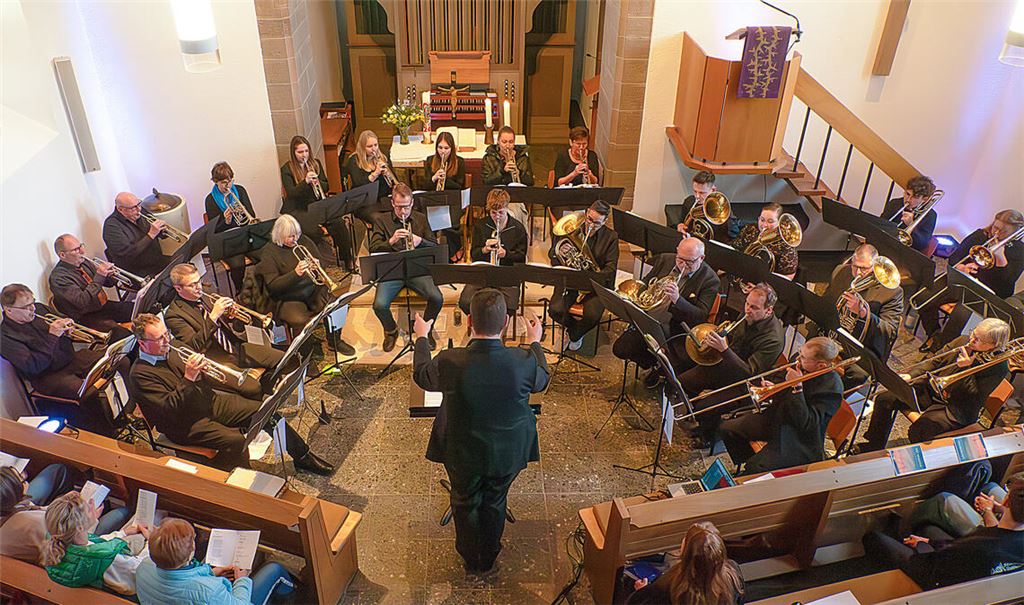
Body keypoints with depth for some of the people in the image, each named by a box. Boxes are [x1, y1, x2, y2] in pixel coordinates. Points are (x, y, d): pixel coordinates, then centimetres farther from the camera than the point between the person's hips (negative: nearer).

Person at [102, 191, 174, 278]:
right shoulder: (111, 226, -15)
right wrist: (151, 235, -25)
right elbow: (128, 253, -25)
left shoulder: (140, 214, 5)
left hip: (159, 261, 7)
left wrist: (162, 230, -8)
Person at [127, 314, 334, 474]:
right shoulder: (140, 375, -16)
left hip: (208, 401, 7)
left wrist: (199, 366, -8)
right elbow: (168, 408, -25)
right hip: (184, 424, -7)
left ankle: (303, 457, 10)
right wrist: (189, 377, -32)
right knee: (235, 440, -31)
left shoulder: (170, 352, 7)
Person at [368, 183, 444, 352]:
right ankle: (391, 331, 10)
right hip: (391, 270, -1)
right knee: (379, 305, -25)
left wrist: (420, 241, -10)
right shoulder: (381, 220, 7)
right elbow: (373, 250, -1)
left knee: (437, 299, -24)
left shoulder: (421, 219, 13)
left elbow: (435, 247, 12)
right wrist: (391, 241, -19)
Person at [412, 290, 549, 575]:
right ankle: (488, 558, 51)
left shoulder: (450, 362, -30)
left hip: (464, 454, -1)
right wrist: (535, 342, 13)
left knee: (466, 503, 27)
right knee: (495, 503, 28)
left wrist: (422, 336, 12)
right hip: (508, 453, 1)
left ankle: (471, 560, 50)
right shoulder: (524, 361, -29)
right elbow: (541, 381, -3)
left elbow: (421, 376, -5)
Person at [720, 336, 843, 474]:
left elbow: (806, 423, -29)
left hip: (800, 440, -8)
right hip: (778, 417, 8)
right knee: (727, 429, 4)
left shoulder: (832, 387, -25)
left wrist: (797, 387, -29)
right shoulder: (803, 367, -3)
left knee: (755, 469, -24)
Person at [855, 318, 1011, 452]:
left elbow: (975, 399, -20)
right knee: (885, 399, -6)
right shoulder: (962, 342, 1)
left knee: (919, 430, -31)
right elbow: (934, 362, 8)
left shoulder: (998, 367, -15)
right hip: (931, 389, 6)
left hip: (955, 410, -6)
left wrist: (966, 368, -26)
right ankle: (874, 446, 8)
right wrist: (911, 376, -6)